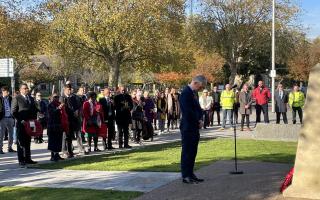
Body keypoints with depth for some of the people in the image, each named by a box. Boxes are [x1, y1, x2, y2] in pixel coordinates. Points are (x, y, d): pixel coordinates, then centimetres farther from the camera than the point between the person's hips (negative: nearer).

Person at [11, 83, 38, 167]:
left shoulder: (31, 98, 16)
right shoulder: (16, 99, -5)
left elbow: (35, 110, 23)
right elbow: (13, 112, -9)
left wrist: (34, 119, 8)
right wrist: (21, 120, -15)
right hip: (21, 124, -6)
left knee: (28, 142, 11)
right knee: (21, 142, -4)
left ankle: (27, 159, 17)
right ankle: (21, 160, -1)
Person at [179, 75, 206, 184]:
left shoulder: (194, 93, 14)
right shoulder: (186, 93, -16)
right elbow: (188, 112, -22)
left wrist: (200, 120, 2)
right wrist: (198, 121, -11)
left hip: (194, 127, 9)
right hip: (188, 128, -9)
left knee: (193, 151, 13)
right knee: (187, 152, -3)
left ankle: (190, 174, 20)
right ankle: (185, 176, 2)